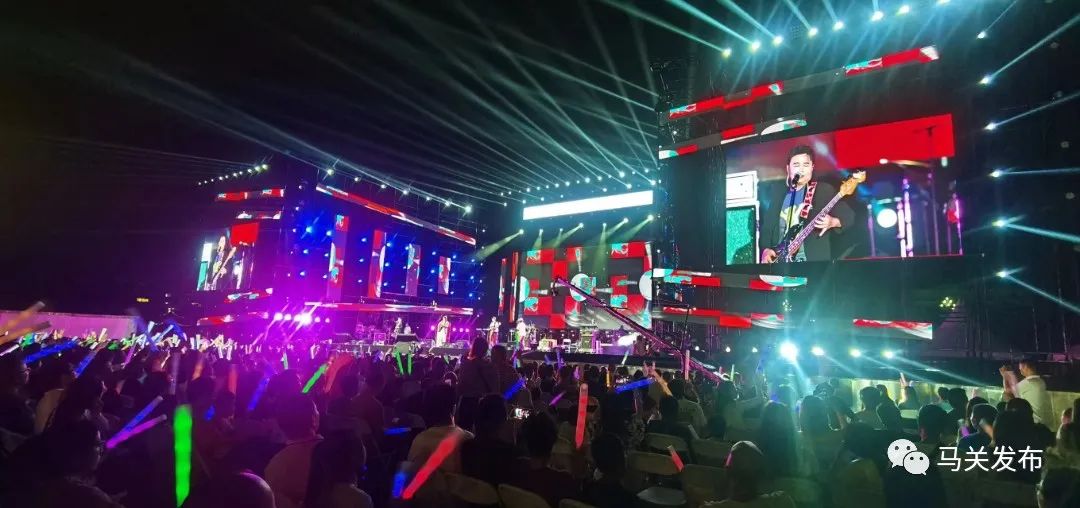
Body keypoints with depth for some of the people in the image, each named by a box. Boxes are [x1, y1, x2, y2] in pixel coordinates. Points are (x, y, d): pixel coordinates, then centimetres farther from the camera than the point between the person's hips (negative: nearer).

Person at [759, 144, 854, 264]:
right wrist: (765, 249, -1)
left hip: (814, 260, -3)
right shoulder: (778, 193, 13)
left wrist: (832, 222, -21)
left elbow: (848, 216, 0)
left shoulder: (824, 190, 3)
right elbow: (767, 226, 13)